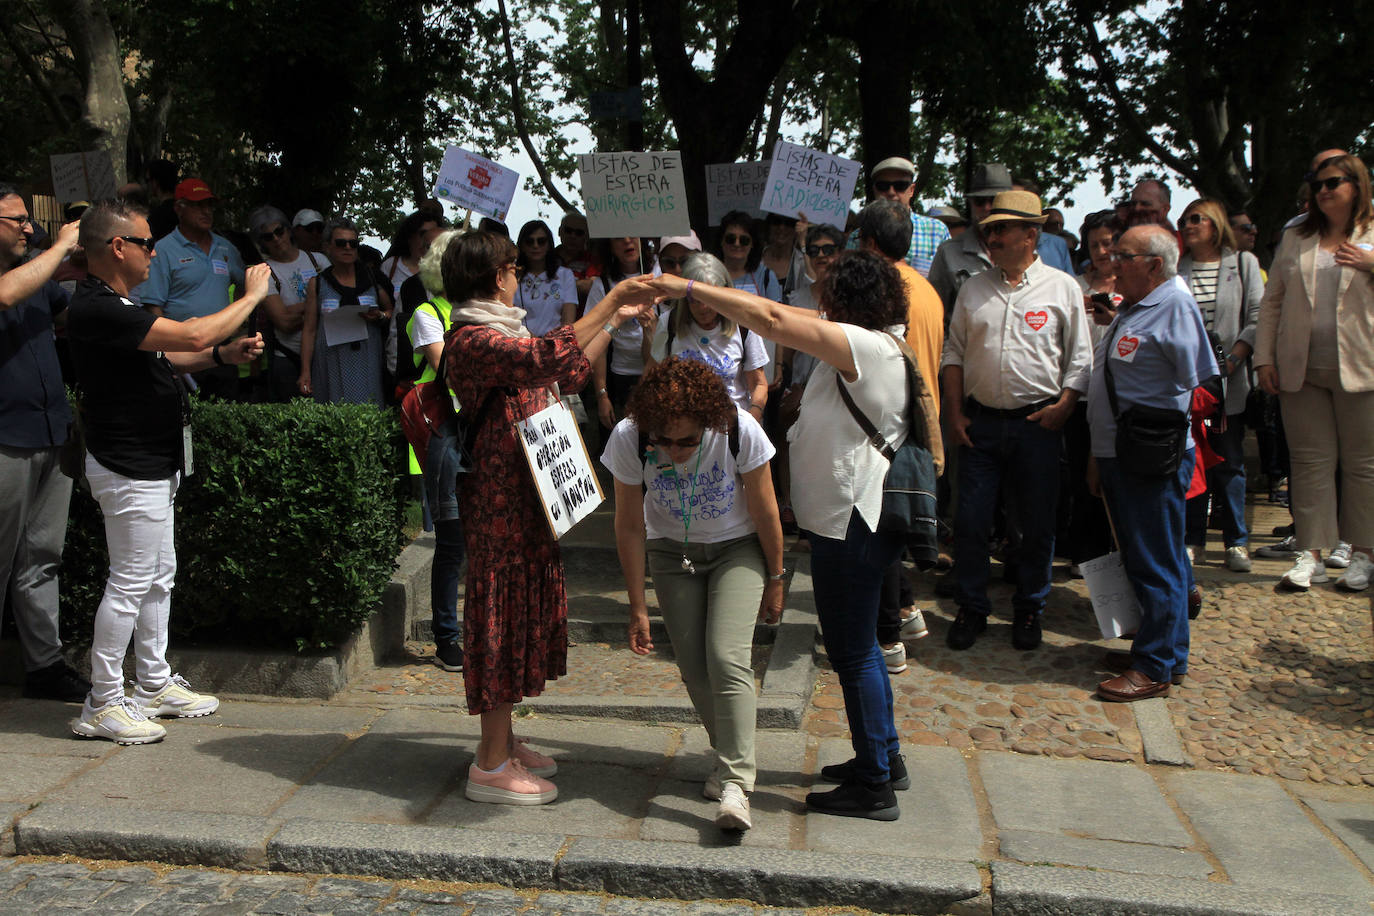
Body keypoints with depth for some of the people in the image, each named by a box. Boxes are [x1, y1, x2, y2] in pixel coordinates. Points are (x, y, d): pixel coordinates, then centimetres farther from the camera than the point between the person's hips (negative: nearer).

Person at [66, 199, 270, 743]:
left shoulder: (114, 305, 13)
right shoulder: (97, 309, -22)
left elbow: (160, 358, 21)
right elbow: (191, 335, -28)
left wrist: (225, 354, 6)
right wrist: (252, 296, -15)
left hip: (152, 464, 11)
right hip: (128, 469, -11)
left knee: (159, 575, 16)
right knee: (130, 583, -4)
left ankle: (155, 684, 27)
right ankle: (103, 704, 6)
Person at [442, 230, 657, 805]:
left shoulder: (496, 335, 17)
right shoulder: (473, 339, -17)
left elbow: (566, 376, 24)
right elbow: (548, 358, -34)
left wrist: (613, 323, 23)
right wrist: (610, 301, -29)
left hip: (521, 498, 10)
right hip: (502, 502, -10)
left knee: (520, 614, 14)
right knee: (504, 613, -6)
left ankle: (503, 743, 25)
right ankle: (491, 767, 2)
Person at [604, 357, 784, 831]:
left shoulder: (740, 431, -30)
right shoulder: (629, 438, -25)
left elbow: (765, 512, -13)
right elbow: (630, 526, -12)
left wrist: (775, 580, -2)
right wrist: (638, 607, -7)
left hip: (737, 550, -2)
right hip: (672, 555, 2)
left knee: (727, 657, -19)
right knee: (693, 667, -2)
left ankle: (735, 784, -17)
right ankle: (731, 756, 21)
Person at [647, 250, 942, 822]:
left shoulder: (864, 345, -19)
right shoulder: (882, 345, 12)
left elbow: (772, 320, -23)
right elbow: (786, 318, 15)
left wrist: (689, 289, -16)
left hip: (851, 521, -11)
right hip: (852, 516, 11)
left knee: (853, 651, -2)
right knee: (857, 645, 21)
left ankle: (874, 786, 8)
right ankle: (884, 757, 34)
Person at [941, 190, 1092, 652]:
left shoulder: (1062, 288, 2)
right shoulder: (974, 288, 10)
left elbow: (1080, 358, 4)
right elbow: (954, 351, 12)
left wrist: (1063, 406, -8)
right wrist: (954, 411, 4)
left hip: (1039, 423, -2)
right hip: (980, 422, 2)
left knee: (1037, 524, 6)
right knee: (970, 521, 2)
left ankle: (1028, 610, 22)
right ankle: (971, 609, 17)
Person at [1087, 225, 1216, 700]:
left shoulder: (1176, 306, -12)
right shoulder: (1130, 310, 18)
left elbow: (1196, 382, -16)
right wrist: (1098, 455, 21)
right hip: (1118, 456, 10)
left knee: (1155, 564, -2)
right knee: (1141, 559, 16)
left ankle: (1155, 667, 6)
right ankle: (1169, 653, 27)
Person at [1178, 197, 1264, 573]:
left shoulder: (1243, 263, 6)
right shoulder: (1176, 269, 9)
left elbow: (1257, 317, 0)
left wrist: (1234, 359, -11)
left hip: (1228, 381, -1)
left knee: (1229, 462, 3)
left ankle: (1236, 541, 12)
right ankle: (1192, 539, 12)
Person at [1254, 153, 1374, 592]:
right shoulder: (1295, 239, 13)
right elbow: (1271, 301, 12)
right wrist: (1264, 357, 4)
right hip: (1301, 370, 2)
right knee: (1311, 461, 3)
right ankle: (1311, 554, 7)